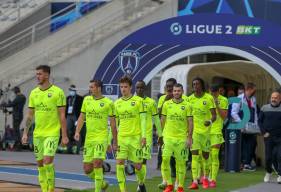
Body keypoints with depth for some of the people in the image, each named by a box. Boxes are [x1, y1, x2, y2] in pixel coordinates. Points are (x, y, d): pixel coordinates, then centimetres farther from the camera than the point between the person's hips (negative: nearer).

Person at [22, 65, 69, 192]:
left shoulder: (57, 92, -6)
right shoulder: (33, 93, 8)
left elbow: (62, 116, -6)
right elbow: (30, 115, 13)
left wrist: (64, 136, -9)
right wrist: (25, 133, 6)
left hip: (52, 133, -5)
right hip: (37, 134, 5)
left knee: (48, 161, -16)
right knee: (40, 163, 7)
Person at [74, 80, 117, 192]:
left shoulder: (108, 103, -3)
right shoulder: (87, 100, 9)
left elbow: (113, 123, 1)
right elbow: (81, 117, 12)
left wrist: (115, 141, 3)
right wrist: (77, 132, -3)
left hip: (101, 137, -5)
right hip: (89, 138, 5)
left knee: (97, 163, -18)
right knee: (87, 169, 5)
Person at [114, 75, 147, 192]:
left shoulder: (138, 101, -1)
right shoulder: (117, 103, 10)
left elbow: (143, 119, -2)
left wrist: (144, 136, -10)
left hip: (135, 137, -3)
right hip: (121, 137, 3)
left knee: (137, 165, 3)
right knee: (119, 163, -11)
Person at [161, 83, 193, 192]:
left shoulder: (187, 105, 1)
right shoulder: (167, 104, 6)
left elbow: (190, 122, 1)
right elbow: (162, 120, 11)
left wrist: (189, 137, -5)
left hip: (182, 138, -1)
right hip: (168, 137, 1)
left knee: (181, 162, 2)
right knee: (165, 159, -9)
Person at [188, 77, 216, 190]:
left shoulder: (209, 98, -4)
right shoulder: (190, 99, 3)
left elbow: (214, 115, -5)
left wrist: (210, 121, -26)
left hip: (206, 130, -1)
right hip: (194, 130, 1)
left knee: (205, 155, 10)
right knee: (194, 155, -8)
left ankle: (205, 178, 29)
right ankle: (195, 181, -12)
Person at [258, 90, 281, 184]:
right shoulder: (265, 108, 6)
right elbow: (260, 121, 9)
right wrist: (264, 132, -2)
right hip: (268, 137, 2)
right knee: (269, 156, 6)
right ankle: (268, 172, 28)